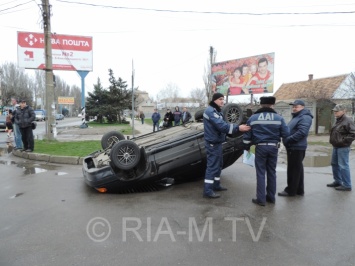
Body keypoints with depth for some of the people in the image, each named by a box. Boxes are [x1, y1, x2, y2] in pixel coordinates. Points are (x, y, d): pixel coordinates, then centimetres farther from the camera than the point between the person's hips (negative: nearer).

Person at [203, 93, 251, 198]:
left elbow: (222, 124, 11)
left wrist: (238, 126, 1)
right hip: (213, 143, -11)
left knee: (218, 164, 18)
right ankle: (207, 191, -5)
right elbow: (221, 126, -29)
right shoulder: (211, 111, -18)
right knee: (212, 166, -9)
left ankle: (216, 185, 30)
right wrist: (238, 128, -32)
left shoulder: (217, 111, 17)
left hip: (217, 142, 11)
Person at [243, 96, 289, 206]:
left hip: (260, 147, -1)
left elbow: (247, 135, 4)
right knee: (272, 172, 14)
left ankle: (261, 199, 4)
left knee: (261, 173, 3)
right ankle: (271, 197, 23)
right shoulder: (279, 118, 1)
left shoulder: (253, 118, 1)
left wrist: (247, 147, 17)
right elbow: (286, 134, -1)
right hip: (273, 147, 2)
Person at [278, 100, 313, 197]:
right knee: (297, 169, 15)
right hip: (293, 147, 11)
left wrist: (288, 140, -23)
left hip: (297, 148, -11)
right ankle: (299, 190, 25)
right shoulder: (296, 117, 19)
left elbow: (301, 132, -26)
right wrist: (286, 139, 9)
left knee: (294, 170, -4)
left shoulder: (305, 118, -14)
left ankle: (291, 190, 4)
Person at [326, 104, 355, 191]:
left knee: (343, 166, -5)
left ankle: (347, 185, 3)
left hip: (343, 147, -10)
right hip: (335, 146, 10)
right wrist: (333, 140, 12)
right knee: (334, 164, 17)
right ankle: (337, 181, 29)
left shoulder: (348, 120, -15)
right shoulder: (337, 120, 13)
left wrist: (343, 141, -20)